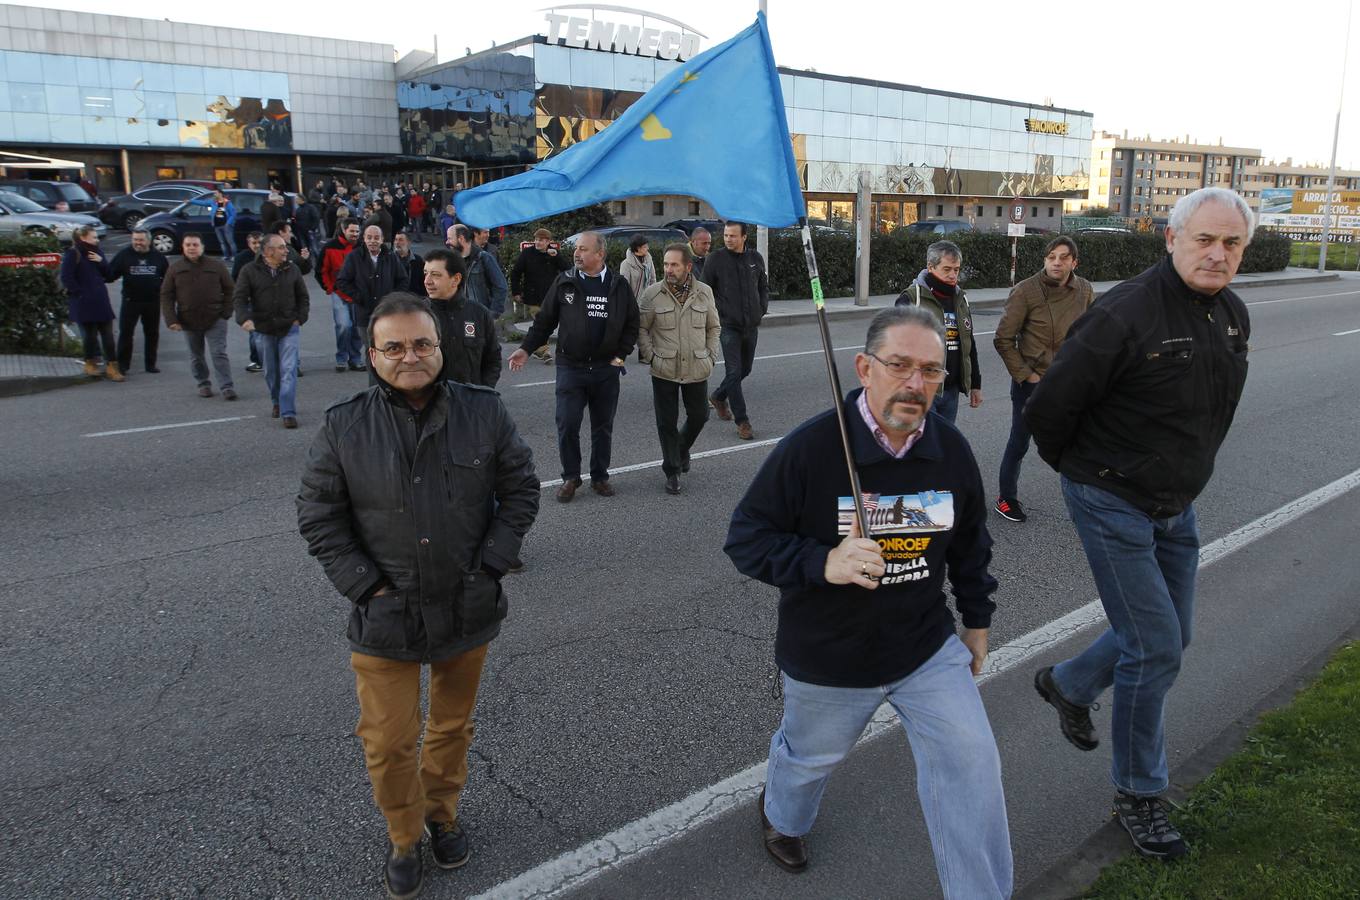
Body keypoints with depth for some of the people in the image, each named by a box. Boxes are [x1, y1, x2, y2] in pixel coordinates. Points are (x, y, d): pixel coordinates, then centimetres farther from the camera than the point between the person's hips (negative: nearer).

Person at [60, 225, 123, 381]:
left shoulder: (97, 252, 11)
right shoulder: (72, 254, -7)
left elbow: (110, 276, 8)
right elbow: (67, 279, -9)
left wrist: (101, 262, -7)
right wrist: (80, 293, -12)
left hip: (101, 302, 5)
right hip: (84, 304, -5)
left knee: (108, 335, 1)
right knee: (90, 334, 4)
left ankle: (111, 365, 3)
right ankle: (90, 363, 21)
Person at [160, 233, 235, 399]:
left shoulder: (216, 265, 0)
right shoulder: (175, 268, 2)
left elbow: (230, 290, 5)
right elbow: (166, 295, 3)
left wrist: (225, 312, -4)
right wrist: (171, 320, -6)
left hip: (215, 320, -2)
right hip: (189, 321, 2)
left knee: (219, 354, -6)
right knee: (196, 356, 12)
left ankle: (227, 387, -5)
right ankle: (203, 384, 27)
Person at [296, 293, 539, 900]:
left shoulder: (484, 412, -7)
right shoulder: (344, 427, -10)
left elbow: (520, 490, 0)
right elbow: (318, 517, -4)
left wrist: (490, 565, -7)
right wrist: (367, 585, -10)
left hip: (467, 610, 2)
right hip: (384, 618, -1)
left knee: (453, 726, 21)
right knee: (388, 742, 8)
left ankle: (442, 813, 48)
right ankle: (404, 838, 36)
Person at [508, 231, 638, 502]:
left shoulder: (619, 286, 1)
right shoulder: (564, 283, -1)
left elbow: (632, 324, 8)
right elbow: (544, 320, 3)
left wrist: (621, 355, -1)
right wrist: (526, 349, -4)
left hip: (606, 369, 1)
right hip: (571, 367, -1)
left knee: (603, 427, 10)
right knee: (567, 425, -3)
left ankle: (600, 476, 25)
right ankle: (570, 477, 14)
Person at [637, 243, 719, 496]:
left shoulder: (704, 292, 1)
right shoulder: (652, 294, -7)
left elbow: (713, 327, 12)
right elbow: (641, 328, 1)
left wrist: (711, 356, 4)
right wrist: (650, 357, -7)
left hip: (697, 370, 2)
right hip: (664, 371, -2)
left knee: (699, 416, 13)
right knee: (667, 423, 4)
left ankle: (681, 449, 43)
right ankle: (672, 471, 18)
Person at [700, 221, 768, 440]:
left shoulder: (756, 258, 5)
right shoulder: (716, 258, -6)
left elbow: (764, 286, 18)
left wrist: (762, 308, 6)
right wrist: (716, 313, -7)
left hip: (752, 324, 5)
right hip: (729, 325, -5)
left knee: (745, 369, 16)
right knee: (734, 372, -8)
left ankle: (719, 396, 41)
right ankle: (742, 421, -1)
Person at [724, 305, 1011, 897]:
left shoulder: (952, 450, -7)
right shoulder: (809, 449, -23)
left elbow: (970, 543, 9)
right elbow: (745, 538, -18)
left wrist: (977, 621, 14)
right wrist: (823, 563, -33)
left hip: (927, 647, 3)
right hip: (826, 659, -2)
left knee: (971, 761, -5)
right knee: (811, 756, 22)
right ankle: (782, 816, 58)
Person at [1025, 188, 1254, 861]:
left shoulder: (1233, 316, 3)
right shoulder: (1126, 314, -23)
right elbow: (1048, 408, -18)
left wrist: (1185, 471, 19)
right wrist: (1081, 470, -3)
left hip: (1175, 505, 8)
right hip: (1111, 503, -8)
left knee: (1169, 637, 17)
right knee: (1155, 648, -4)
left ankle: (1066, 684, 43)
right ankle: (1137, 795, 16)